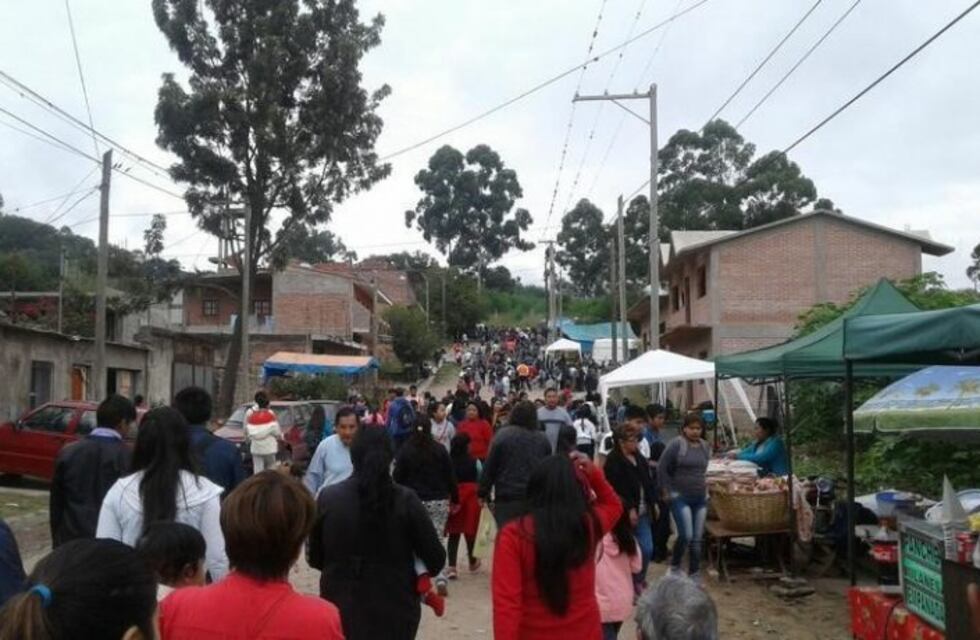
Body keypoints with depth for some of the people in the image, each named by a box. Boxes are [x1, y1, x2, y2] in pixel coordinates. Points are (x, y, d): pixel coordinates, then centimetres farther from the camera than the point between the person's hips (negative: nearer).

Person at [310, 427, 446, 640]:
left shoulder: (328, 498, -7)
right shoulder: (405, 500, -12)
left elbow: (314, 558, 4)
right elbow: (435, 559, -7)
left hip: (340, 609, 1)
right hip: (395, 611, -1)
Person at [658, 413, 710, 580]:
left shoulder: (705, 446, 8)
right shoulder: (676, 444, -11)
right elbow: (662, 469, -9)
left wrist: (705, 487, 14)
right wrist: (667, 491, -8)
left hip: (700, 499, 6)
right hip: (680, 497, -6)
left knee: (697, 538, 7)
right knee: (686, 535, -13)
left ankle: (695, 574, 18)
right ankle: (674, 566, 10)